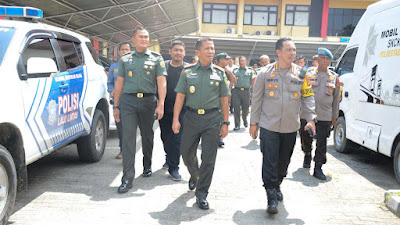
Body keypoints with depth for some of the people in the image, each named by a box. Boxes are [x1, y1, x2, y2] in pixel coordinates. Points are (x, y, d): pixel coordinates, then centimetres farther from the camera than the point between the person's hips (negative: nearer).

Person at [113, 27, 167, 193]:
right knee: (128, 137, -7)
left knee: (147, 136, 11)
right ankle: (127, 178, -7)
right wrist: (116, 106, 9)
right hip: (128, 100, 0)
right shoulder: (125, 59, 13)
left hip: (148, 101, 0)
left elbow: (162, 82, -2)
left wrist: (161, 104, -13)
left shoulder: (157, 59, 7)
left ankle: (147, 166, 34)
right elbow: (119, 83, 13)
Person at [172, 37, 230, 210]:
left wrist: (225, 123, 4)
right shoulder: (188, 71, 6)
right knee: (186, 153, 8)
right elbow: (180, 96, 4)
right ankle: (194, 176, 41)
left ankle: (201, 194, 10)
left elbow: (224, 100, 8)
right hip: (191, 117, 1)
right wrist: (176, 119, -4)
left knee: (208, 159, -2)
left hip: (212, 118, -1)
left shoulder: (219, 73, 7)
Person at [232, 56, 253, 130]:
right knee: (236, 108, -5)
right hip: (236, 91, 1)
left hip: (246, 91, 0)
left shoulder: (250, 70, 9)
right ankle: (237, 125, -1)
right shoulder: (235, 70, 13)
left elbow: (252, 82, 8)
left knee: (246, 107, 5)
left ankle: (245, 120, 34)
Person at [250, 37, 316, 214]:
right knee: (270, 162, -4)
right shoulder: (265, 73, -2)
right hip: (269, 126, -2)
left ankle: (276, 186, 38)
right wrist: (254, 122, 3)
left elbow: (308, 97, 8)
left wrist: (310, 118, -2)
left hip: (291, 127, 3)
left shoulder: (301, 74, 3)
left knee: (284, 161, 14)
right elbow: (257, 99, 3)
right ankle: (272, 197, 4)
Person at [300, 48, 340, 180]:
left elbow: (336, 99, 14)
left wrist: (334, 116, 13)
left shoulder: (334, 77, 10)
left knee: (322, 143, -3)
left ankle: (318, 168, 6)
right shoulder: (308, 73, 3)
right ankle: (307, 156, 41)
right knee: (306, 139, 14)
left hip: (324, 116, 1)